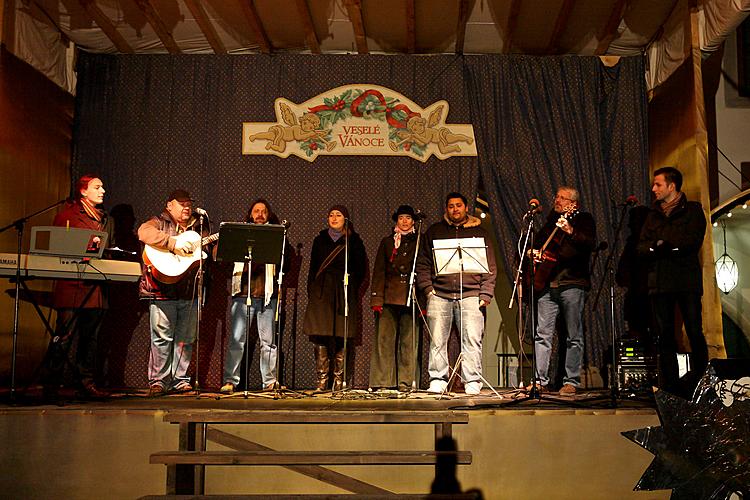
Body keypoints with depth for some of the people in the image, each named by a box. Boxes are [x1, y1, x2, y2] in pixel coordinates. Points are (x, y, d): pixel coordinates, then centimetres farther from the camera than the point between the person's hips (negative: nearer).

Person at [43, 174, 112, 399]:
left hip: (97, 286, 6)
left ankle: (87, 382, 13)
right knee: (64, 335, -8)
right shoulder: (67, 215, 3)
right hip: (73, 285, -6)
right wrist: (87, 244, -14)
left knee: (91, 336, 7)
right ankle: (50, 385, -2)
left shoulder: (104, 219, 22)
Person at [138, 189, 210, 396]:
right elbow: (144, 232, -18)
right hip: (163, 291, -5)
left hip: (190, 292, 5)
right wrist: (173, 242, -24)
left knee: (186, 338, 7)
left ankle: (180, 380, 15)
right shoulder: (159, 223, 5)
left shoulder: (197, 228, 20)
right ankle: (158, 381, 2)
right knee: (162, 338, -5)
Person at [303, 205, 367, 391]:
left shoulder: (354, 240, 8)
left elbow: (361, 268, 7)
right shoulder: (320, 240, 16)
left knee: (342, 336, -4)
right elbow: (313, 268, 16)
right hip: (321, 293, 2)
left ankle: (339, 380, 2)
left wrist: (350, 288, -2)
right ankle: (322, 380, -2)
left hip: (344, 294, -2)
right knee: (320, 336, -6)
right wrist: (310, 291, 8)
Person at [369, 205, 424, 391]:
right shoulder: (387, 242, 15)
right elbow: (378, 272, 9)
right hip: (389, 297, 0)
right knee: (385, 339, -4)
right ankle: (383, 381, 0)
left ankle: (406, 381, 4)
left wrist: (423, 300, 0)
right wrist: (376, 299, -3)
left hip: (411, 297, 0)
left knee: (409, 340, -2)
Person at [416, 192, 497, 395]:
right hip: (439, 293, 1)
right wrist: (427, 287, 1)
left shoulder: (479, 233, 15)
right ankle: (437, 381, 6)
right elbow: (423, 263, 14)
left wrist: (486, 294, 0)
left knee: (472, 339, -7)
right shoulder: (434, 231, 17)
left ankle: (473, 382, 0)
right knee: (437, 340, -2)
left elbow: (490, 268, 11)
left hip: (470, 294, -1)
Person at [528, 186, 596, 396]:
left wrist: (571, 232, -31)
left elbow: (590, 243, -15)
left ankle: (571, 382, 5)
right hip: (548, 283, 5)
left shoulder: (583, 219, 2)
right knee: (542, 334, 2)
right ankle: (541, 381, 7)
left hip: (572, 283, -5)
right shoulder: (551, 218, 20)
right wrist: (535, 251, 14)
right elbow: (539, 239, 35)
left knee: (574, 337, -1)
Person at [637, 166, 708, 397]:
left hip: (687, 280, -4)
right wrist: (657, 246, -11)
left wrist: (661, 244, -9)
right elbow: (641, 248, 9)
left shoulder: (693, 210, 7)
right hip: (659, 282, 4)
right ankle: (669, 387, 8)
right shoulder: (653, 214, 19)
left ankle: (700, 384, 4)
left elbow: (693, 242, -8)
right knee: (664, 335, 3)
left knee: (694, 332, -5)